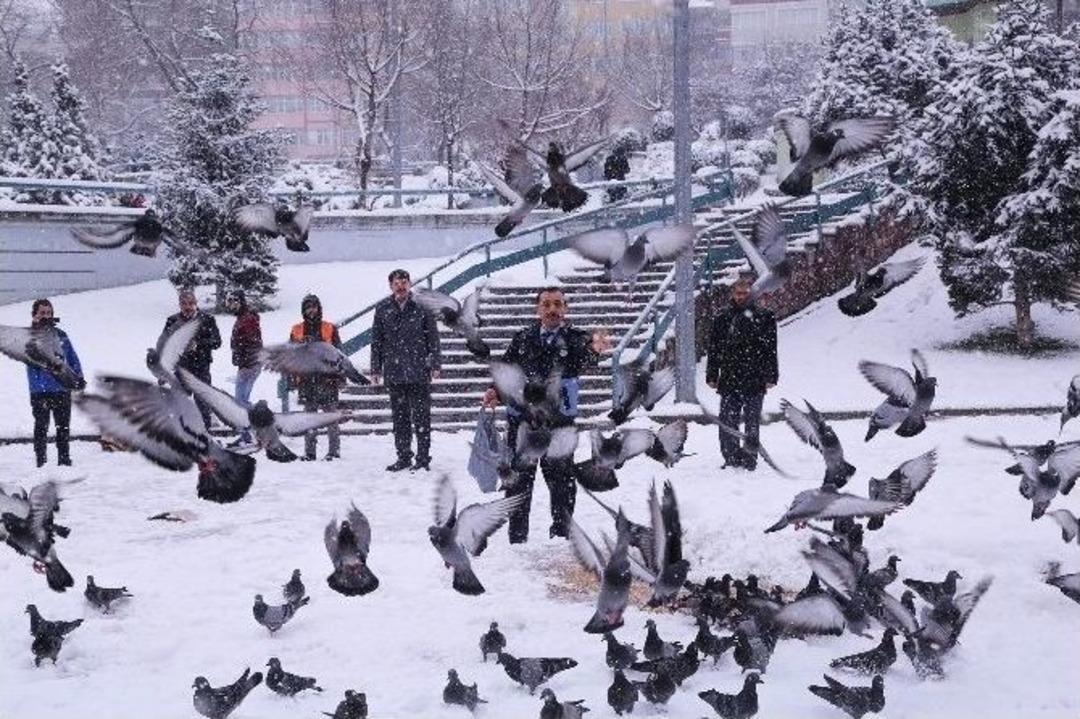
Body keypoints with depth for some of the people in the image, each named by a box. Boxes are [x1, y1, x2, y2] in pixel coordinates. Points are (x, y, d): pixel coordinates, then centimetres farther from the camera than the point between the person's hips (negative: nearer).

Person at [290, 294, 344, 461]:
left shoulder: (330, 329, 3)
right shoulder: (296, 331, 10)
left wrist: (339, 377, -4)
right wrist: (292, 378, 8)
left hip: (327, 378, -2)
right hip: (306, 379, 3)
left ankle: (334, 450, 3)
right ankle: (309, 452, 10)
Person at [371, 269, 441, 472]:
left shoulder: (422, 306, -1)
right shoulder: (383, 309, 6)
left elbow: (433, 338, 1)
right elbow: (376, 341, 10)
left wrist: (434, 365, -3)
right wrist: (376, 368, 6)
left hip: (419, 372, -3)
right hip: (393, 373, 3)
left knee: (421, 416, 0)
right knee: (399, 417, 10)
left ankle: (423, 458, 7)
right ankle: (403, 457, 19)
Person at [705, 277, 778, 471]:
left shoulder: (764, 317, 2)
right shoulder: (723, 318, 8)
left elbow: (771, 349, 2)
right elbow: (713, 348, 11)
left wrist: (770, 376, -4)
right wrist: (712, 375, 7)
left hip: (755, 380, -2)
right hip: (729, 379, 2)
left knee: (752, 421, 3)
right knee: (727, 421, 2)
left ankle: (749, 458, 10)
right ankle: (731, 458, 10)